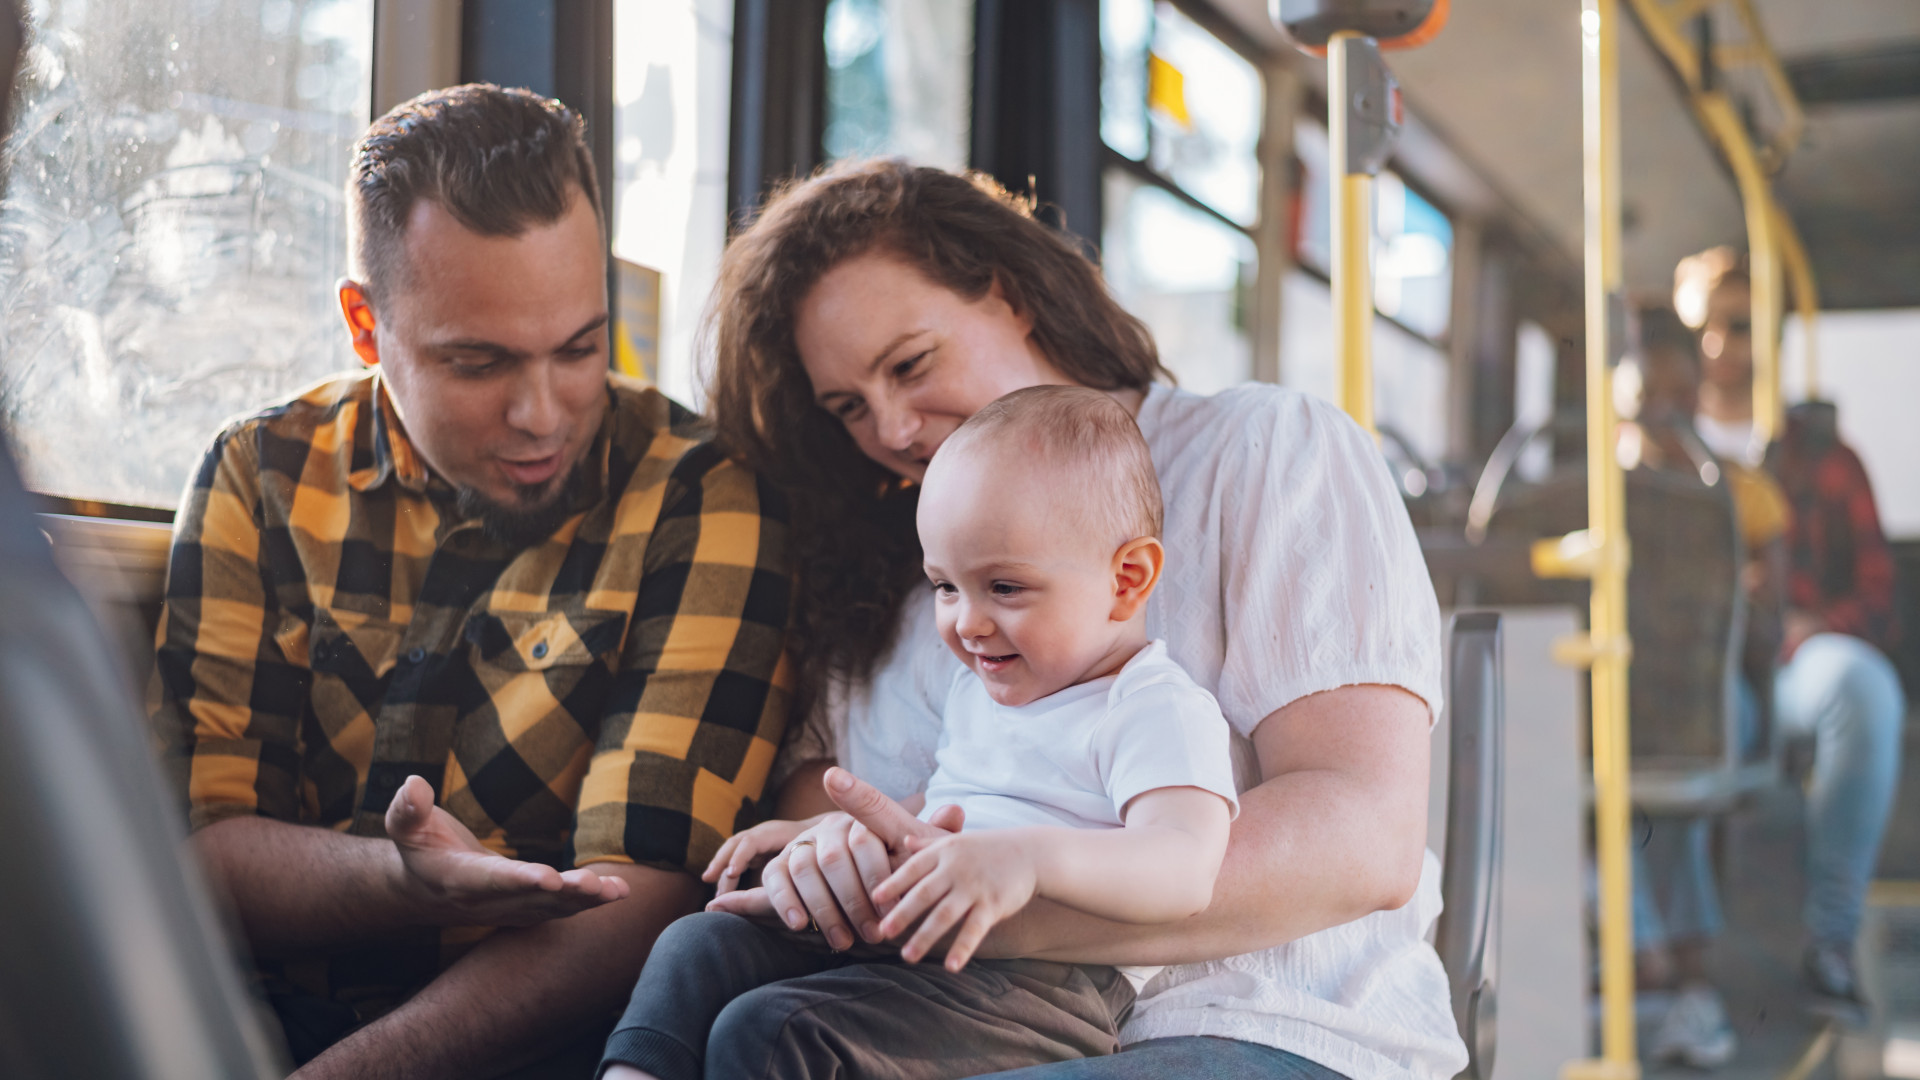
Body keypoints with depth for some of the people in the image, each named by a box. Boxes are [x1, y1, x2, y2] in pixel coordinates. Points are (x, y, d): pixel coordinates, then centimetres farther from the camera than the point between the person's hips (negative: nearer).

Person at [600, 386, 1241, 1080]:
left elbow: (1183, 867, -26)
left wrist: (1028, 858, -42)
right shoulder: (979, 689, 20)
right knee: (702, 944, -4)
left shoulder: (1157, 711, -10)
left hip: (1037, 987, -9)